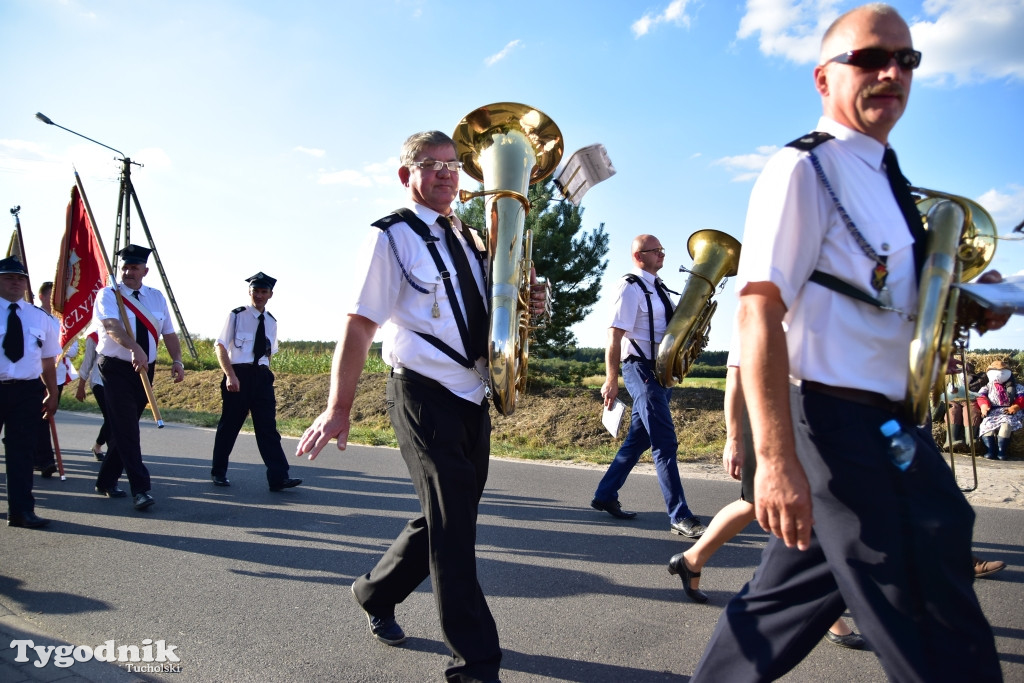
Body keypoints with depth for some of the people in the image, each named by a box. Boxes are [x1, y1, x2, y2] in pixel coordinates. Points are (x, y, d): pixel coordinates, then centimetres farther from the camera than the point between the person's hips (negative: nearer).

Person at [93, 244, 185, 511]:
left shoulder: (156, 297, 9)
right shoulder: (108, 295, -6)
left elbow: (168, 332, 7)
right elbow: (112, 325, -25)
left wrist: (177, 361, -9)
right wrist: (134, 348, -43)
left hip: (145, 369, 5)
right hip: (116, 369, -5)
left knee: (124, 428, 13)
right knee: (127, 429, -9)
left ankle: (107, 481, 27)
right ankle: (140, 489, -10)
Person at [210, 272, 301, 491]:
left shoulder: (271, 322, 12)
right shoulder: (237, 315, -2)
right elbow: (220, 347, -5)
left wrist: (265, 374, 13)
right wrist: (230, 375, -16)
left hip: (262, 377, 4)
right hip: (238, 376, -3)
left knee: (268, 427, -2)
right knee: (229, 425, 7)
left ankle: (278, 477, -5)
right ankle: (219, 472, 25)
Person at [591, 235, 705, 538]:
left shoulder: (658, 287, 16)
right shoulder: (629, 288, -12)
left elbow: (669, 325, 26)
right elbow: (615, 337, -16)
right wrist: (611, 381, -18)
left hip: (661, 371, 9)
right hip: (642, 370, -9)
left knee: (637, 440, 13)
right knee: (665, 444, -9)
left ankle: (605, 495, 25)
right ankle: (679, 517, -5)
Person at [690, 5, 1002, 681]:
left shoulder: (886, 178, 18)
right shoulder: (803, 169, -10)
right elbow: (760, 310, -21)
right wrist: (776, 458, -28)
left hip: (885, 428, 9)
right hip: (841, 427, -9)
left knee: (789, 602, 18)